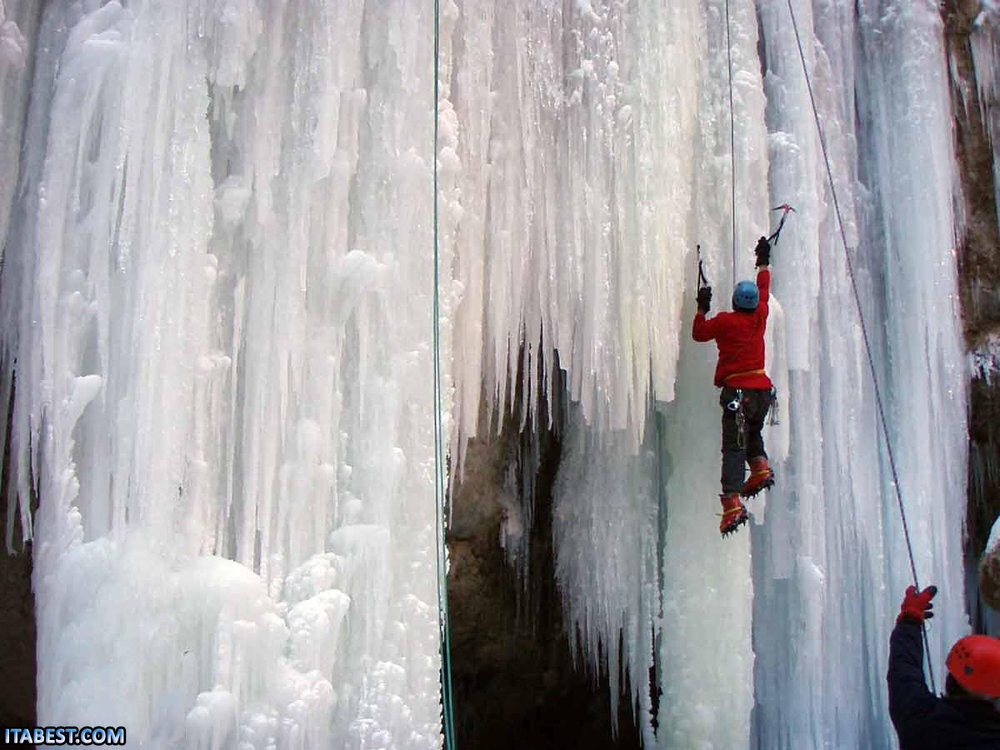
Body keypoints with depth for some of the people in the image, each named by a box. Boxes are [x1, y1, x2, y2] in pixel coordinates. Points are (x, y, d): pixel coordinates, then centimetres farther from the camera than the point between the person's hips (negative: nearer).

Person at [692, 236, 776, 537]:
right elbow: (764, 290, 26)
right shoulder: (760, 316, 7)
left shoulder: (725, 321, -6)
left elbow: (698, 333, 8)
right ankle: (760, 467, 6)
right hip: (763, 390, 6)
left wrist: (702, 308, 17)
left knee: (733, 448, -10)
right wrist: (763, 261, 38)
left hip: (737, 391, -5)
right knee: (752, 431, 31)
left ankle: (732, 503, -21)